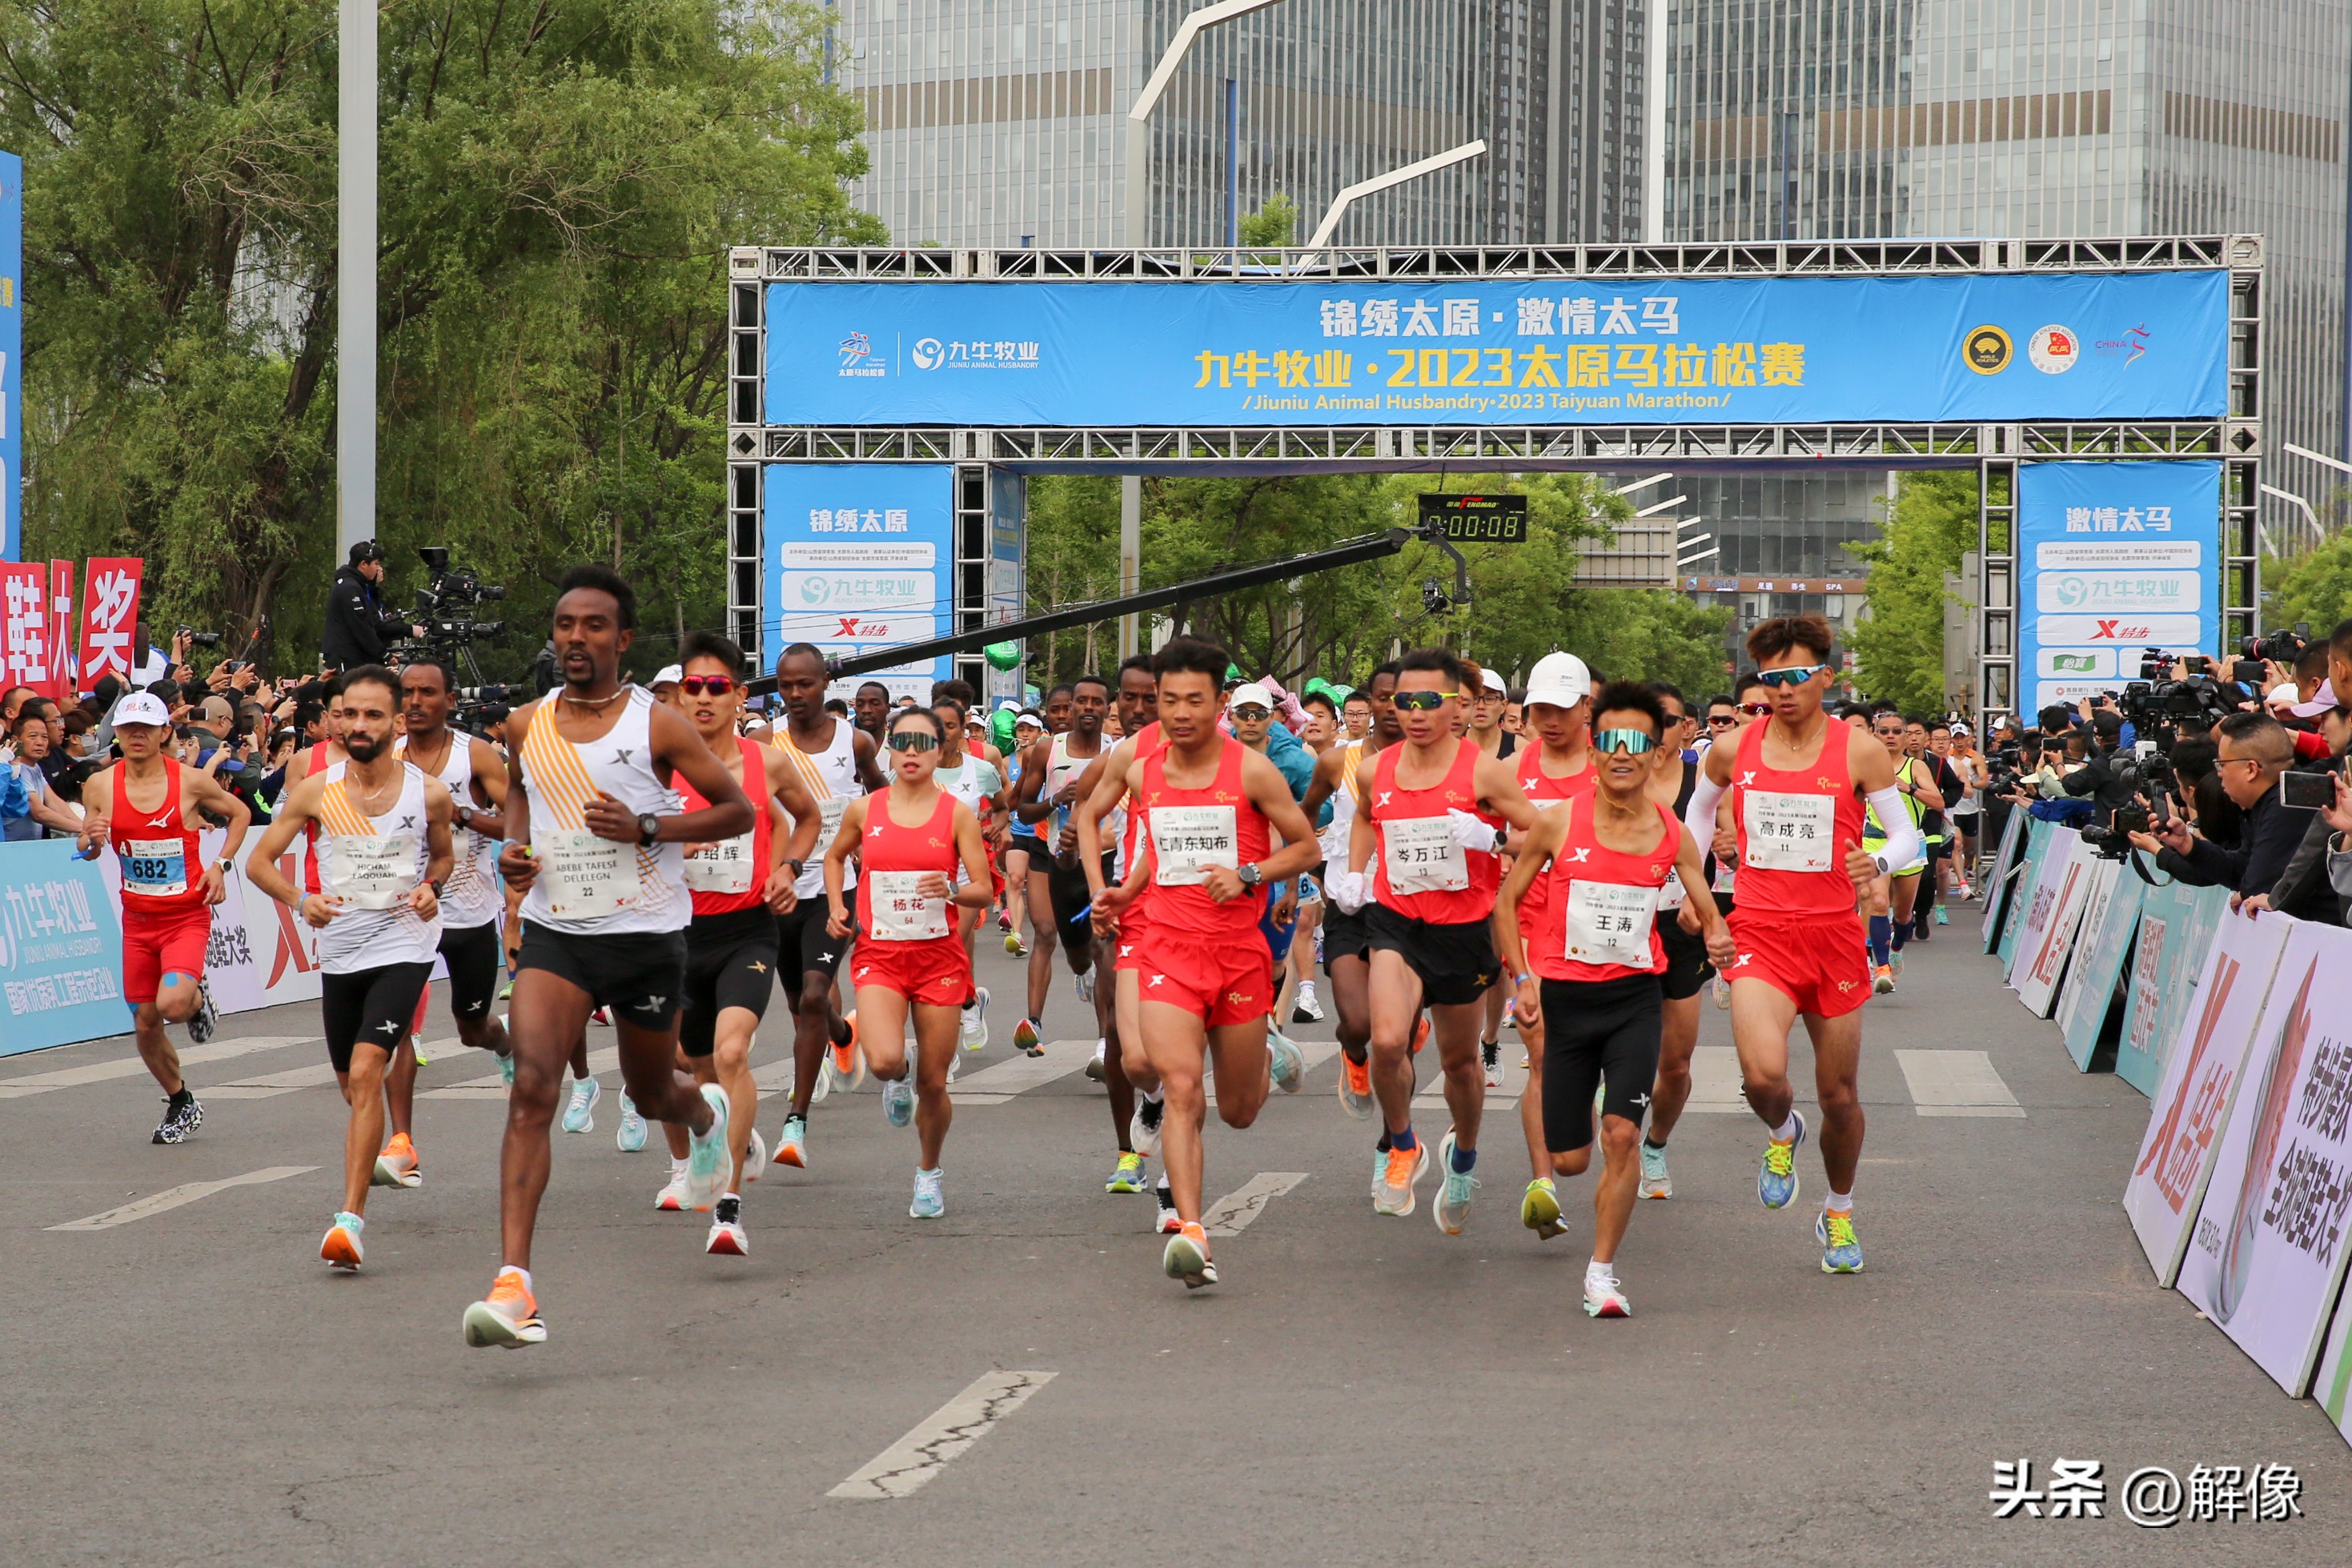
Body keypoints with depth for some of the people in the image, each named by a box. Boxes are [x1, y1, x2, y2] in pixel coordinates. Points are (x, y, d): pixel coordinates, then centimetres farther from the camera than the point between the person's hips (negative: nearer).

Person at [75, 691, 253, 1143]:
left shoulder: (191, 781, -9)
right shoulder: (100, 786, -3)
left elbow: (239, 813, 8)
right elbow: (86, 852, 8)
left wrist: (221, 864, -3)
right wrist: (91, 839, -15)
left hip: (188, 916, -3)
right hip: (137, 919, 3)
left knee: (172, 1004, -25)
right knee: (144, 1024, 6)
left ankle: (198, 999, 13)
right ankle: (180, 1102, 31)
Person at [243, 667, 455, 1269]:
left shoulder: (429, 792, -4)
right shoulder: (317, 791, -4)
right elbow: (258, 861, 3)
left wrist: (431, 888, -6)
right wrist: (299, 899, -15)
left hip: (403, 945, -3)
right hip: (339, 949, 3)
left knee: (365, 1074, -21)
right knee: (353, 1087, 17)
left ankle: (352, 1218, -23)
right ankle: (398, 1150, 51)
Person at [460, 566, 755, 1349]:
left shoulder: (655, 724, -8)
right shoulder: (526, 725, 4)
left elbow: (739, 811, -4)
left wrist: (646, 828, -18)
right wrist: (516, 844, 6)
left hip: (646, 932, -2)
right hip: (554, 931, 2)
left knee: (652, 1093, 17)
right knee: (531, 1087, -18)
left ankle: (705, 1114, 58)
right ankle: (514, 1284, -24)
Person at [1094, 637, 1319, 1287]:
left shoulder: (1252, 771, -6)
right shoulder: (1142, 772, 5)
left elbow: (1306, 847, 1)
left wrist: (1248, 875, -15)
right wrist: (1125, 891, 9)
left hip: (1240, 953, -1)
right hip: (1168, 951, 1)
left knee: (1238, 1112, 12)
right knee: (1181, 1091, -18)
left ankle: (1270, 1059, 48)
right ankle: (1191, 1234, -20)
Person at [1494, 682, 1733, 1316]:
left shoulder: (1673, 834, -2)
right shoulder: (1558, 822, -7)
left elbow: (1706, 912, 9)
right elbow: (1507, 900, 4)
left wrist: (1715, 938, -14)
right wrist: (1523, 977, -6)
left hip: (1635, 997, 0)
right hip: (1565, 996, 0)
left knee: (1620, 1134, -15)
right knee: (1570, 1160, 5)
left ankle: (1601, 1272, -2)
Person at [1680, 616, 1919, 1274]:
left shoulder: (1858, 751, -4)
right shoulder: (1734, 750, 1)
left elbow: (1908, 833, -2)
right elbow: (1699, 808, 22)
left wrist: (1880, 862, -23)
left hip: (1834, 935, 0)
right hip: (1759, 934, 0)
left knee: (1839, 1094, 9)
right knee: (1763, 1075, -23)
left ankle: (1839, 1215, 35)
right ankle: (1782, 1133, 14)